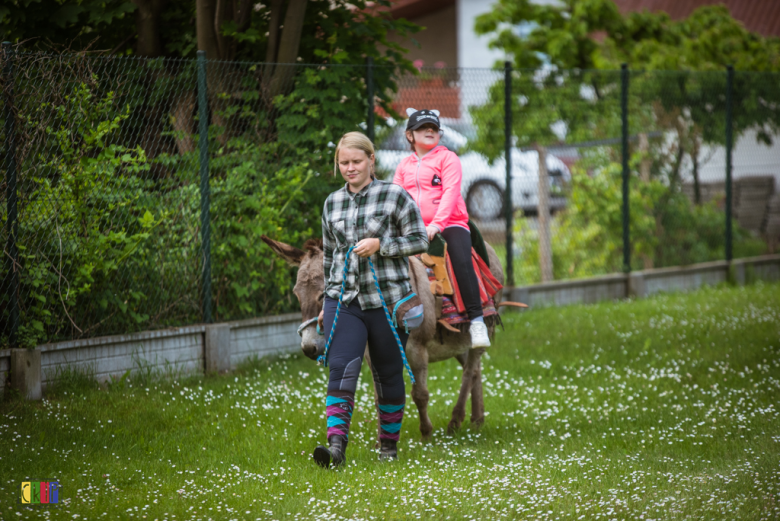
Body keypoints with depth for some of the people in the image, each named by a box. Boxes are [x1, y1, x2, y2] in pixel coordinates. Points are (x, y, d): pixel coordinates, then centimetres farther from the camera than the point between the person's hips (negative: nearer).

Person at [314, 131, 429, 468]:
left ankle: (389, 443, 24)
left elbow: (420, 241, -3)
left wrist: (379, 244, -16)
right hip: (343, 301, 2)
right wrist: (327, 300, 19)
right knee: (341, 371, -14)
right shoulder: (332, 204, 10)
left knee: (388, 375, 9)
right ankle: (336, 444, -23)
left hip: (387, 300, -2)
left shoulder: (395, 197, -3)